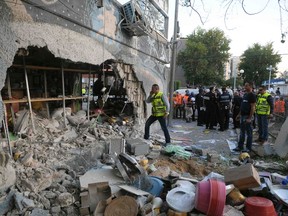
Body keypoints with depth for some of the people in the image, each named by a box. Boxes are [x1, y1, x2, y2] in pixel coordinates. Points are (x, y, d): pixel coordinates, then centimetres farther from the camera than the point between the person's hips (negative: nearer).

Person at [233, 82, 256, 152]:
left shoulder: (252, 95, -12)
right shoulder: (245, 94, 14)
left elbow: (253, 107, -17)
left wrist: (249, 118, -21)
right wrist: (239, 114, 16)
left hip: (247, 117, -9)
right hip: (242, 116, 9)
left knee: (249, 133, 3)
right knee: (242, 133, 13)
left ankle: (248, 148, 13)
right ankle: (240, 147, 20)